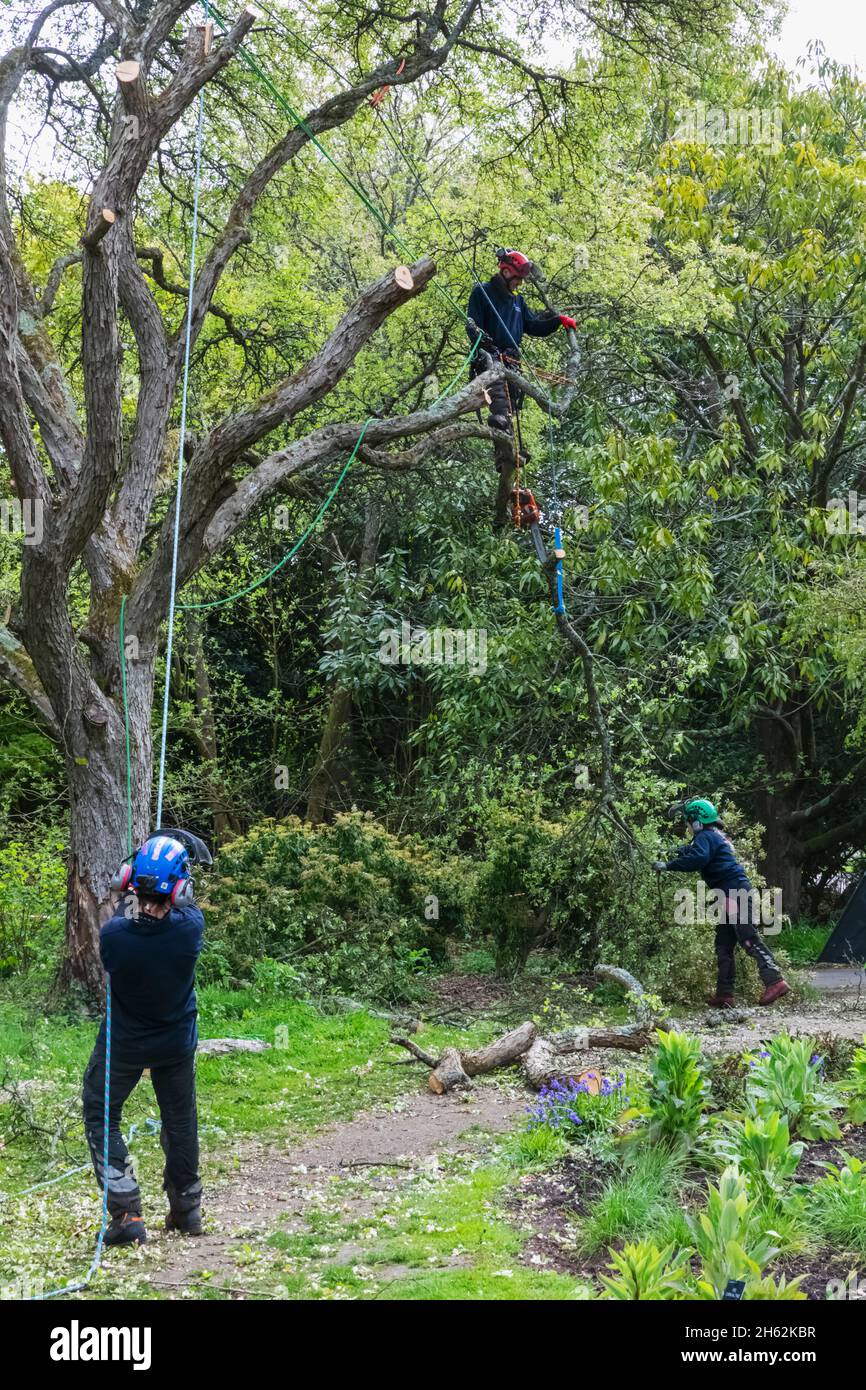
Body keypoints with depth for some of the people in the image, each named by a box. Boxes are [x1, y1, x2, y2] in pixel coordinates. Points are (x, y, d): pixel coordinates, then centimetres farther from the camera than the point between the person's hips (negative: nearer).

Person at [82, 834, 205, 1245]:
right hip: (177, 1044, 2)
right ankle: (186, 1209, 33)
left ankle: (127, 1215, 8)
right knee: (180, 1120, 20)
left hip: (123, 1045, -2)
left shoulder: (113, 934, -29)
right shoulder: (190, 928, -26)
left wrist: (131, 903, 7)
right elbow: (185, 905, -1)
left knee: (100, 1118, 16)